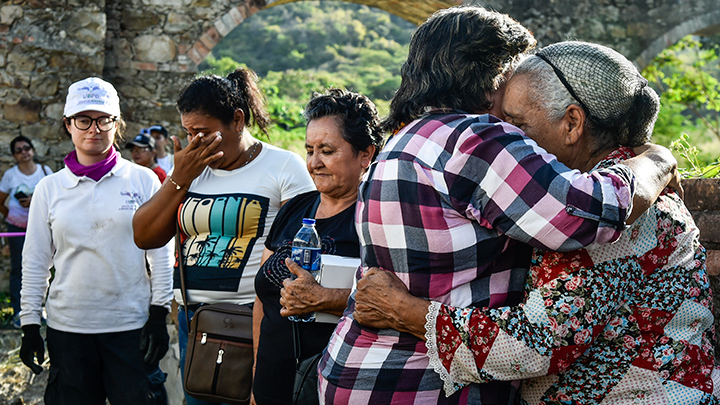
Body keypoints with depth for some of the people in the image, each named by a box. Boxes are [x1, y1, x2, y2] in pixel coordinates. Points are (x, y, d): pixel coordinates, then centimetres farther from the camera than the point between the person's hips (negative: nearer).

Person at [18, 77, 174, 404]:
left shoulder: (143, 180, 1)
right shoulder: (49, 189, 5)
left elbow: (161, 251, 2)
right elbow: (35, 262, 8)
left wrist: (159, 315, -3)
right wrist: (29, 326, 6)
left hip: (131, 326, -1)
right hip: (67, 328, 2)